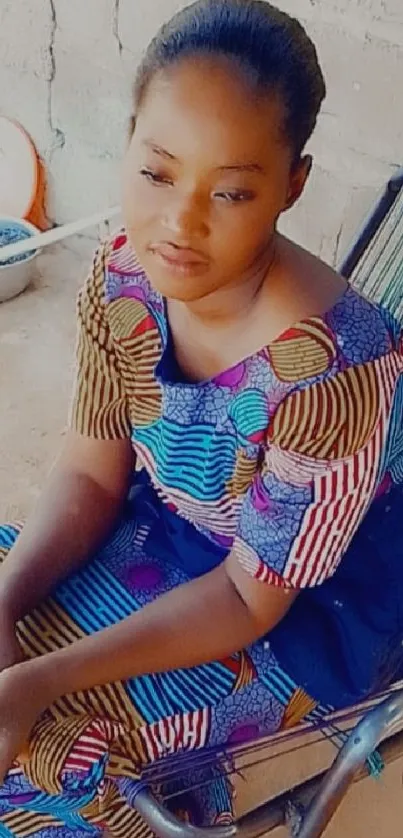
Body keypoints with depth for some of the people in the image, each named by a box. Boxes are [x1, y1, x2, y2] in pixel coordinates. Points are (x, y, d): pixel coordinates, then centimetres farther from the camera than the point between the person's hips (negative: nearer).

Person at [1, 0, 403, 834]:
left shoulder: (328, 368, -35)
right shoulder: (123, 281, -16)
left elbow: (251, 599, -25)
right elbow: (91, 475, -6)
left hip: (308, 612, -6)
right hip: (170, 534, 6)